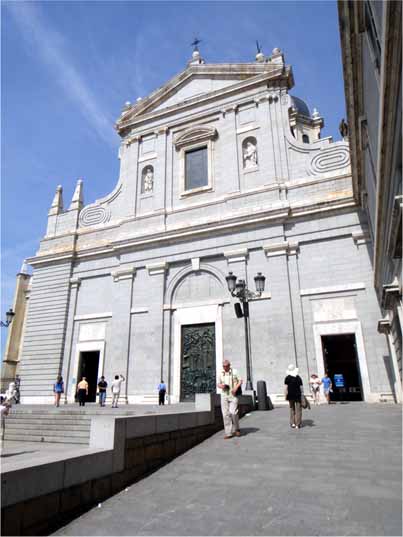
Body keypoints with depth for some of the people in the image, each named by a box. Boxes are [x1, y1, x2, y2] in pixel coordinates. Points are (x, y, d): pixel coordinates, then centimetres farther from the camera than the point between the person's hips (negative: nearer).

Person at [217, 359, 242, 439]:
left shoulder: (234, 372, -2)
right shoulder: (221, 374, 8)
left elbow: (240, 381, -3)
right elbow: (218, 384, 15)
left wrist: (236, 388, -19)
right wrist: (221, 386, -9)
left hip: (233, 395, -3)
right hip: (224, 396, 3)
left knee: (233, 412, -13)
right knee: (226, 414, -2)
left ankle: (236, 429, 11)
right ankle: (228, 433, 4)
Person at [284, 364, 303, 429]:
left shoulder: (287, 378, -4)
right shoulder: (298, 377, -2)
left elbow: (285, 387, -7)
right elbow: (301, 387, -1)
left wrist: (285, 395, -1)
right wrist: (302, 395, 6)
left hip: (290, 395, 0)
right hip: (298, 395, 0)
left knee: (292, 409, 15)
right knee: (298, 409, 7)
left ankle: (292, 423, 14)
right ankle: (298, 424, 7)